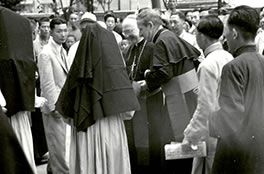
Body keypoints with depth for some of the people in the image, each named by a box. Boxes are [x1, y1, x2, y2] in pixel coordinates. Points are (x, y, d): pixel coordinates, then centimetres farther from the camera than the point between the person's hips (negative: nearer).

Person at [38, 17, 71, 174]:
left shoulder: (63, 51, 12)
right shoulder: (46, 53, -16)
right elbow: (47, 84, -18)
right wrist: (54, 107, -18)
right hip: (54, 106, -8)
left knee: (63, 142, 15)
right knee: (58, 143, -1)